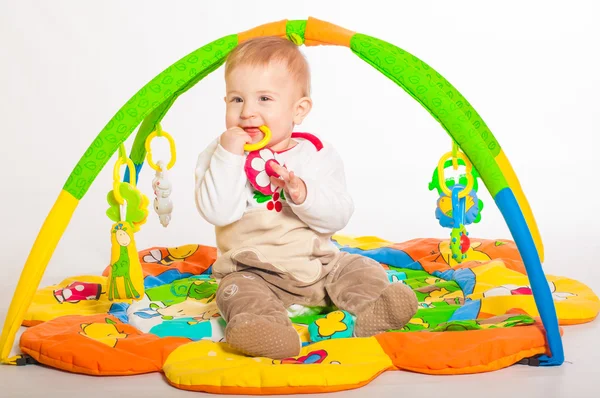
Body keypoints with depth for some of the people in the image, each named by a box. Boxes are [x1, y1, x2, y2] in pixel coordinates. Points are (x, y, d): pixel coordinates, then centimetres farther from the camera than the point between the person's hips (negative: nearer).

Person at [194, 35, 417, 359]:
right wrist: (228, 156, -26)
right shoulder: (220, 156, -3)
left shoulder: (316, 154, -1)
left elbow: (338, 216, -9)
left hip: (318, 263, 2)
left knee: (363, 270, -11)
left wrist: (303, 194, -28)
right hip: (253, 271, -2)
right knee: (239, 291, -29)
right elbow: (216, 212, -19)